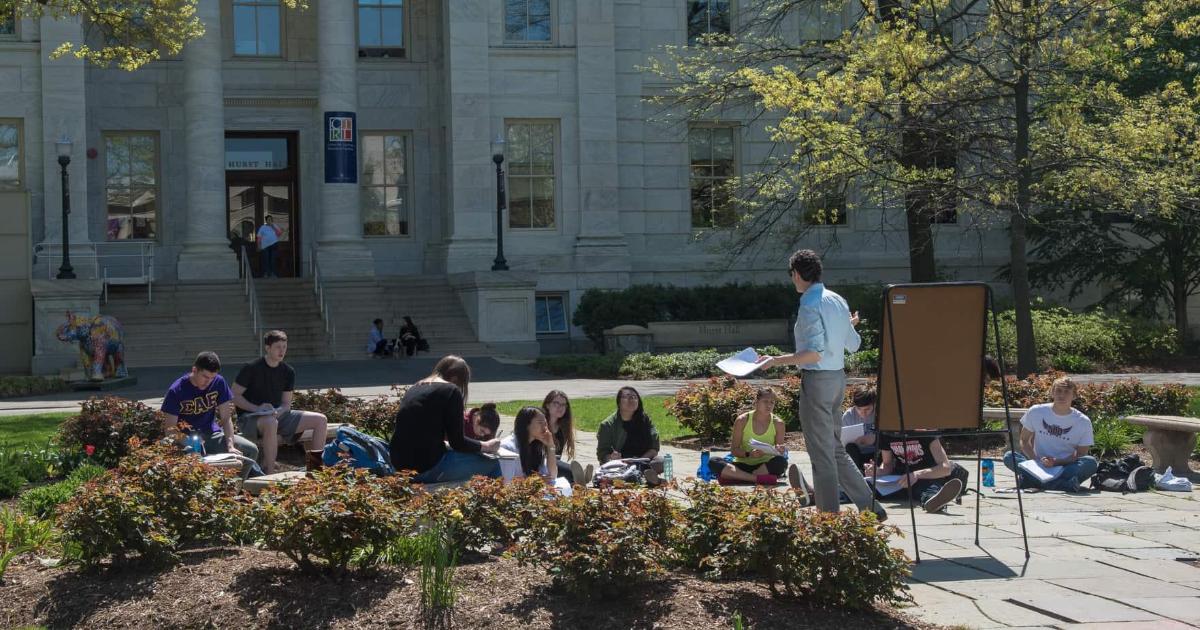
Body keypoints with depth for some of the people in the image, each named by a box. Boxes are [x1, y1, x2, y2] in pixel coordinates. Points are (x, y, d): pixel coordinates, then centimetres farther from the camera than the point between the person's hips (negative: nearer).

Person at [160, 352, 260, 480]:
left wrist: (231, 446, -19)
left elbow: (226, 418, -2)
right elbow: (170, 429, -13)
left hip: (211, 434, 4)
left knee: (251, 450, -14)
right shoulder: (176, 391, -13)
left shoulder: (219, 382, -2)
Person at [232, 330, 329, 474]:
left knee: (321, 420, -8)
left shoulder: (288, 372, 7)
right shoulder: (251, 368, -9)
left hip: (278, 415, 6)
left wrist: (278, 411, -16)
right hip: (249, 418, -6)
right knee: (271, 422, -43)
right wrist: (257, 408, -22)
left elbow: (286, 404, 8)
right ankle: (269, 473, -38)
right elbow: (235, 396, -8)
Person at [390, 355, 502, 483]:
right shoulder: (451, 391, -4)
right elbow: (457, 442, -5)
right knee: (492, 464, 4)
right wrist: (486, 446, 12)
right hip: (427, 468, -8)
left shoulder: (415, 388, 17)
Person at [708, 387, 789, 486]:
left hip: (765, 466, 0)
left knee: (781, 461, -36)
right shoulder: (742, 421, -4)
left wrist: (781, 451, -20)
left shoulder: (777, 423, -1)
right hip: (743, 465, 0)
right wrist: (748, 454, -24)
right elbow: (734, 450, -4)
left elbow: (779, 449, 5)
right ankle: (757, 478, -37)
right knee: (713, 462, -28)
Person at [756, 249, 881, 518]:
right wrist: (850, 325, 36)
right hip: (838, 377, 9)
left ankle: (830, 516, 5)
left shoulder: (810, 306, -17)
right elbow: (853, 345, 16)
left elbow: (814, 353, -24)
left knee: (822, 453, 0)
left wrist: (775, 360, -20)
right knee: (835, 449, 18)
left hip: (817, 381, -9)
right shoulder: (837, 300, 10)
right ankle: (870, 507, 20)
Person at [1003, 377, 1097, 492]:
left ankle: (1035, 480, -37)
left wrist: (1056, 462, -18)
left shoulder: (1083, 422, -1)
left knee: (1091, 462, -30)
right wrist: (1036, 461, -12)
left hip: (1065, 466, -1)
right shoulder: (1036, 412, 1)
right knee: (1009, 457, -26)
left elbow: (1081, 455, 0)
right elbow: (1024, 440, 8)